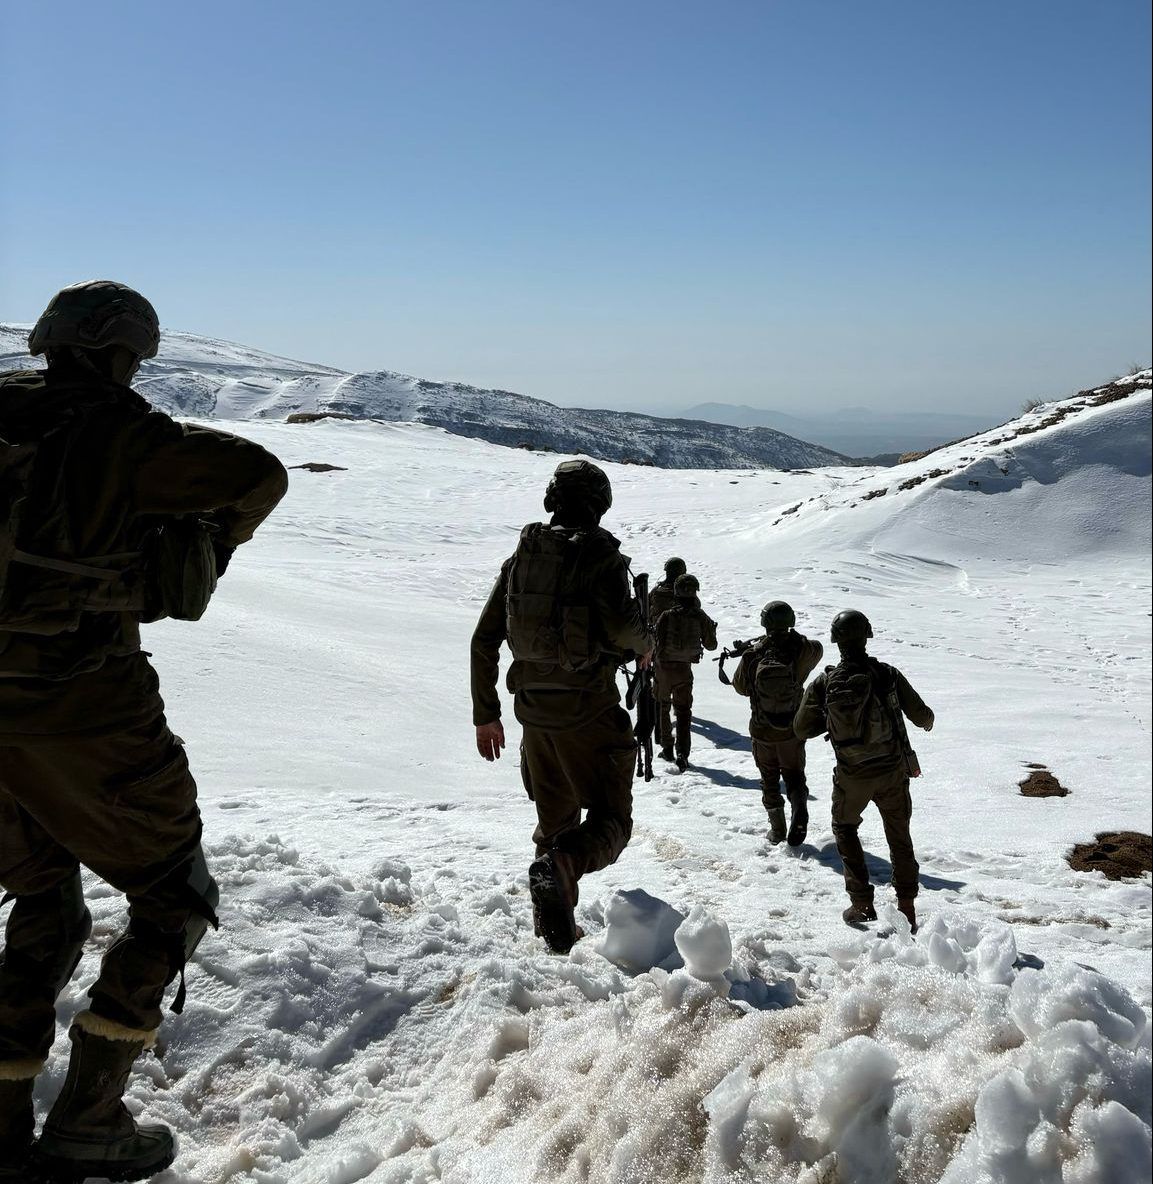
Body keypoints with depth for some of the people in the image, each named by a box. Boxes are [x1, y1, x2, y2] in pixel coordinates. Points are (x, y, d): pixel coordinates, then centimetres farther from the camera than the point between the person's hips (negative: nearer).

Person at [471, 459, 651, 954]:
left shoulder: (522, 555, 7)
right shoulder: (600, 553, -9)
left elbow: (484, 640, 7)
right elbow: (620, 622, -26)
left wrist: (485, 715, 13)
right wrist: (644, 647, -1)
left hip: (534, 713, 6)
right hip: (590, 713, -5)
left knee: (555, 819, 20)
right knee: (611, 819, 5)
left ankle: (556, 922, 23)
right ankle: (557, 869, -23)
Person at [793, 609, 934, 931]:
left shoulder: (824, 683, -12)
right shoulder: (888, 675, -13)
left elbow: (801, 729, -4)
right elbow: (921, 716, -6)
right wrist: (927, 722, 18)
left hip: (851, 776, 0)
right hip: (892, 771, 0)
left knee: (845, 829, 24)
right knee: (899, 837, 19)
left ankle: (861, 904, 19)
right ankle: (907, 908, 22)